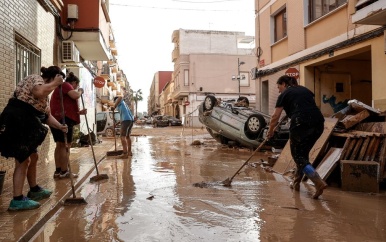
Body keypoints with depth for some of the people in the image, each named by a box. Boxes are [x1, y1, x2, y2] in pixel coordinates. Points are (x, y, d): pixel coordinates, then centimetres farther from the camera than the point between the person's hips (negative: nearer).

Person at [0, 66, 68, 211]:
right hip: (16, 123, -11)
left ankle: (34, 190, 31)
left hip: (27, 126, 11)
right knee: (23, 160, -10)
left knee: (33, 157, 17)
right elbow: (39, 92, -29)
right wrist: (55, 83, -15)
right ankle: (17, 200, -6)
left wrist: (60, 126, 4)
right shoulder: (35, 78, -6)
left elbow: (47, 115, 18)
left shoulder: (45, 96, 21)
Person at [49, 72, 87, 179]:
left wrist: (79, 112, 18)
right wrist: (80, 91, 0)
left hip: (57, 119, 10)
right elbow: (75, 95, -21)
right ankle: (64, 172, -3)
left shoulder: (62, 87, 28)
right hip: (63, 119, -10)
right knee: (65, 145, -6)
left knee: (59, 145, 12)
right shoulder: (66, 85, -3)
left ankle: (58, 171, 16)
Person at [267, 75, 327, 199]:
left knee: (298, 156, 4)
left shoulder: (284, 94, 8)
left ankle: (319, 182, -13)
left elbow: (276, 116, 6)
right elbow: (311, 104, 24)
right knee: (303, 153, 20)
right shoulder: (305, 89, 25)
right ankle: (296, 182, 28)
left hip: (301, 124, -6)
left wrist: (270, 131, 18)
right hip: (318, 123, 7)